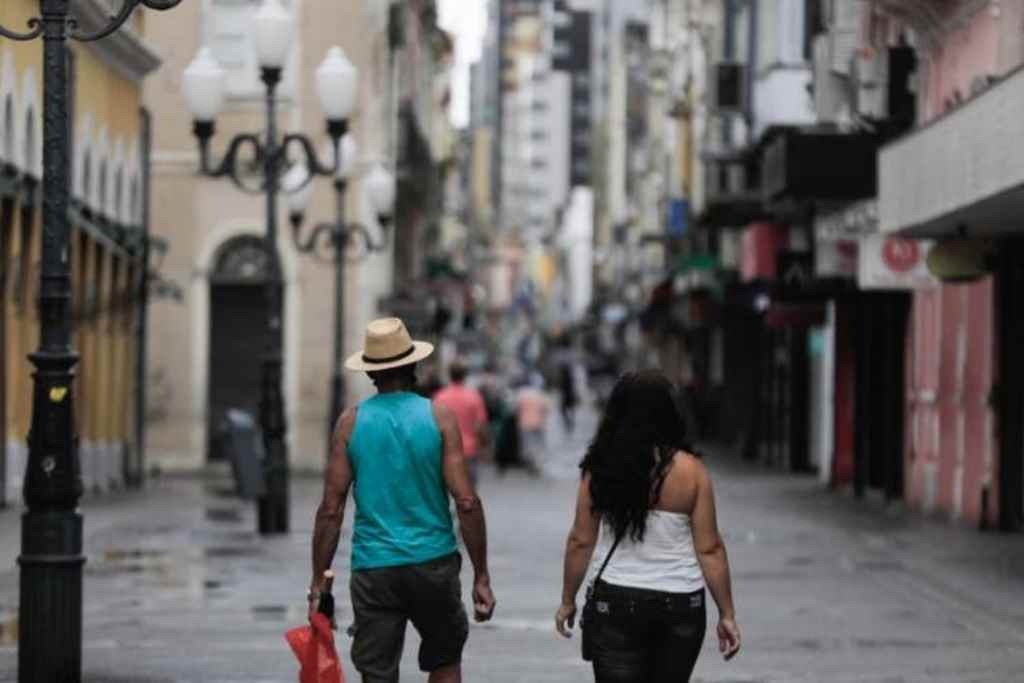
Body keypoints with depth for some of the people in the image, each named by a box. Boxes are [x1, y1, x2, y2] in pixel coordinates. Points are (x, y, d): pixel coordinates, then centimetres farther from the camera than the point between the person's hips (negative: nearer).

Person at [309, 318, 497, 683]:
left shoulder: (351, 422, 0)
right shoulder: (439, 418, -2)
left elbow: (331, 509, -3)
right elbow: (466, 502, -8)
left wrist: (319, 582, 3)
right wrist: (481, 576, -1)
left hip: (373, 568, 0)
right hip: (433, 562, 0)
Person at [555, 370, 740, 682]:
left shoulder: (600, 469, -5)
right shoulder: (691, 472, -7)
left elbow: (580, 542, -3)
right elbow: (709, 549, -6)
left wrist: (568, 601, 9)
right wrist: (727, 615, 0)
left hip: (616, 603, -1)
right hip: (681, 606, 1)